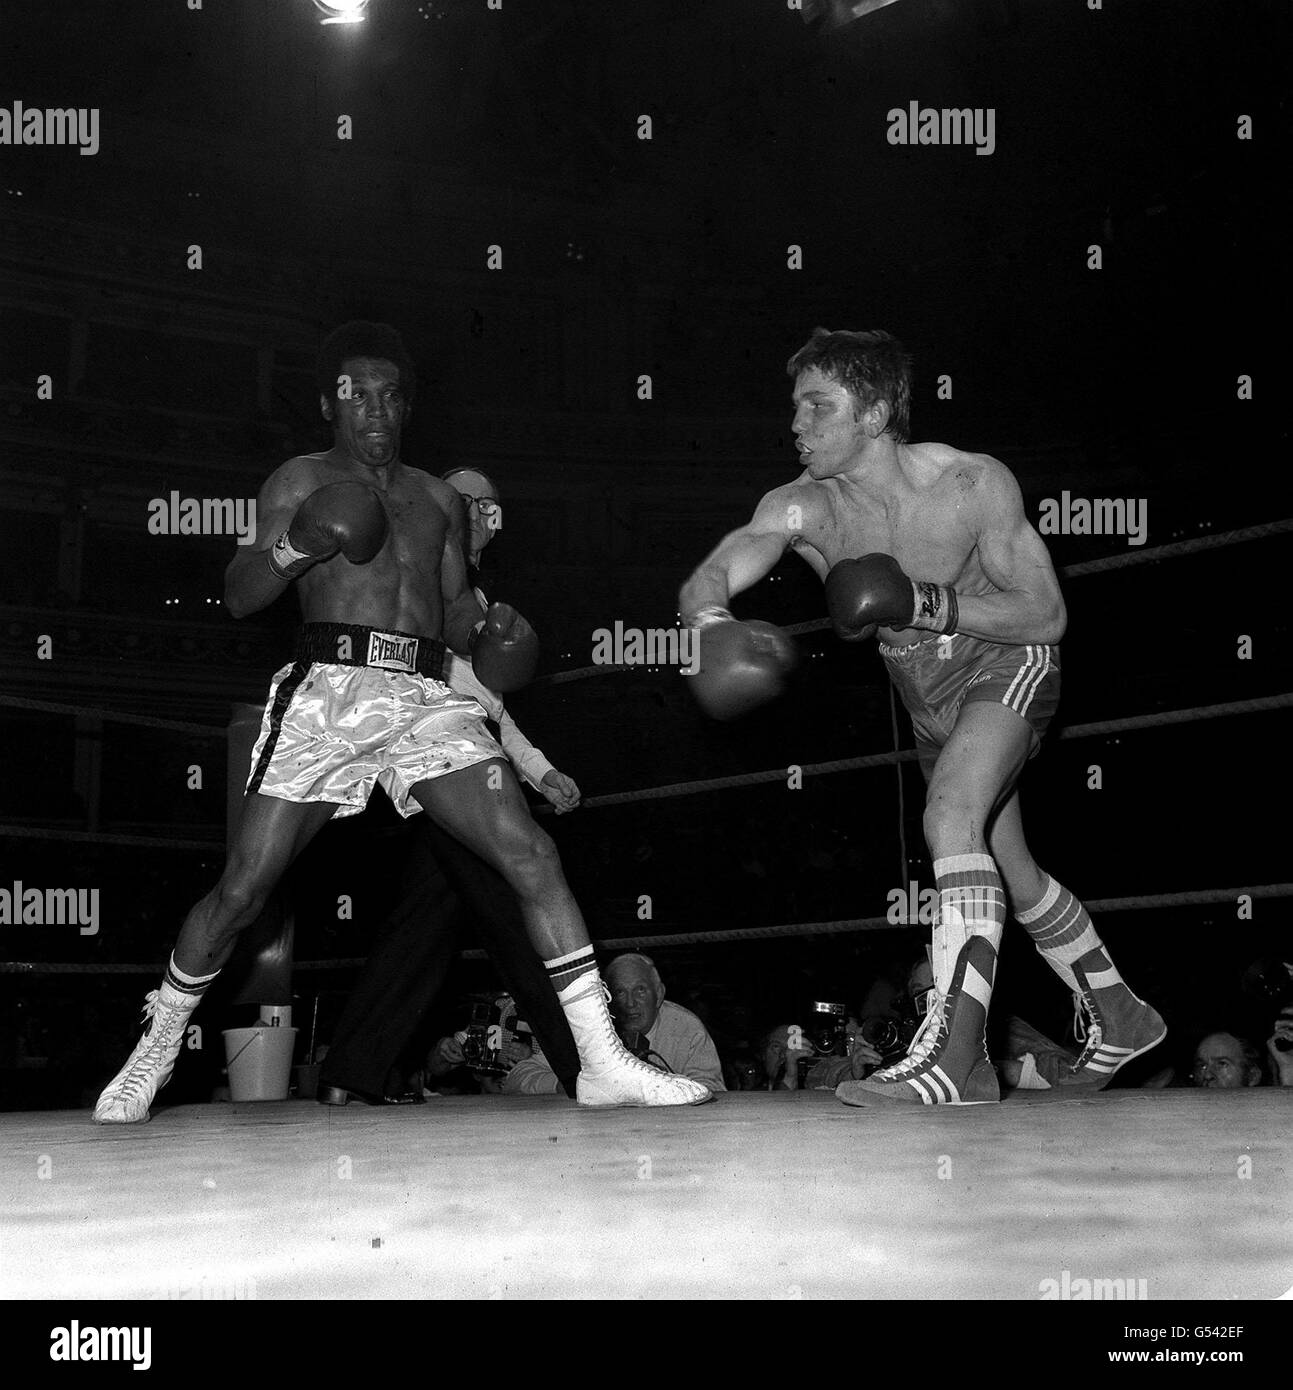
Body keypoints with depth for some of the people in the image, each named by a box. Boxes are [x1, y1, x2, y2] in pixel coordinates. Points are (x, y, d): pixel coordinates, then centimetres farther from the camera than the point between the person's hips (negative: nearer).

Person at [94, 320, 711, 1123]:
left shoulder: (440, 499, 24)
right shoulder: (301, 482, 12)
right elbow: (240, 598, 5)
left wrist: (488, 625, 2)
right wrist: (292, 549, -14)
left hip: (428, 699, 3)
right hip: (330, 687, -3)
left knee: (531, 854, -11)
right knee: (245, 884, -4)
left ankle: (604, 1062, -9)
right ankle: (156, 1052, 19)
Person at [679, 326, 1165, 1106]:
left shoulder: (974, 485, -25)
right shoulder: (804, 507, -19)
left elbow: (1047, 616, -20)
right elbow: (706, 583, -33)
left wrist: (929, 606, -33)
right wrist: (717, 627, -58)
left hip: (1007, 665, -5)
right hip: (929, 698, 5)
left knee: (952, 817, -30)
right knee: (1008, 875, 17)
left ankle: (957, 1056, -32)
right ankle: (1120, 1019, 39)